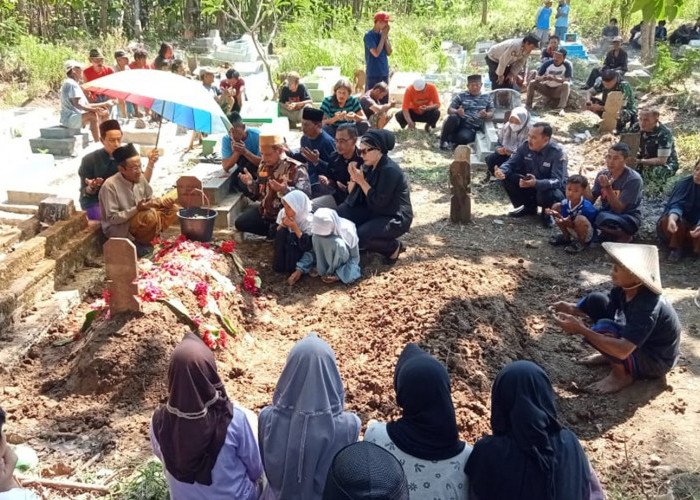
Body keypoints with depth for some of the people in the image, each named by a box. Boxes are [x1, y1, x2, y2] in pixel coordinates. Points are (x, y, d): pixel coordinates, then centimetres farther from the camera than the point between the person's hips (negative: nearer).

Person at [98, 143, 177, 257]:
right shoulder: (110, 186, -22)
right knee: (150, 215, -34)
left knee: (173, 209, -3)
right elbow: (112, 218, -22)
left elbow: (150, 200, 10)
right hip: (118, 228, -8)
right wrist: (136, 209, -31)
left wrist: (161, 201, -13)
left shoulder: (140, 178, -2)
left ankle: (140, 239, -8)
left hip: (141, 220, 8)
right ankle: (140, 243, -7)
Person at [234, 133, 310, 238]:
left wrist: (285, 190, -47)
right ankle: (272, 231, 10)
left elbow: (305, 194, -30)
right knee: (240, 223, -1)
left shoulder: (296, 168, -17)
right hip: (264, 210, 7)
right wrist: (250, 183, -5)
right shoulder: (264, 164, 7)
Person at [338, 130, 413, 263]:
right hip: (375, 213, 9)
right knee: (340, 213, -7)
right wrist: (353, 179, -16)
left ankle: (394, 247, -1)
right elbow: (352, 197, 4)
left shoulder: (390, 170, -23)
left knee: (359, 237, -27)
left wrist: (361, 181, -23)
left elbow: (379, 202, -26)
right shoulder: (369, 166, 3)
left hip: (395, 219, -9)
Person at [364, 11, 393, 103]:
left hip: (384, 73, 6)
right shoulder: (369, 35, -11)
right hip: (373, 74, -6)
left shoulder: (383, 34, 8)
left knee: (384, 102, 11)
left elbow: (389, 52, 4)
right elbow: (376, 53, -19)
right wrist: (383, 36, -12)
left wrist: (385, 36, -4)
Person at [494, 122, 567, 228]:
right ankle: (529, 207, 7)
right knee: (507, 177, -16)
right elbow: (511, 163, -9)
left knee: (547, 194, -40)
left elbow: (558, 181, -34)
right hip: (531, 186, 5)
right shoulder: (525, 146, -13)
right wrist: (501, 171, -36)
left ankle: (548, 213, 0)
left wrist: (536, 183, -54)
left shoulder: (557, 152, -27)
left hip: (552, 189, -5)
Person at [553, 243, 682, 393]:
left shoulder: (647, 308, -36)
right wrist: (572, 309, -19)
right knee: (595, 300, -7)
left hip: (656, 360, -8)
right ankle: (611, 354, 9)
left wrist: (581, 329, -43)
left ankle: (621, 374, -6)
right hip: (634, 341, 8)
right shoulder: (625, 287, -13)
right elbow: (599, 305, 2)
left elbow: (623, 350, -43)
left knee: (602, 329, -32)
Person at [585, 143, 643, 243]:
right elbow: (591, 200, -2)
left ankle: (625, 236, -4)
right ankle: (608, 233, 4)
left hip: (628, 218, -6)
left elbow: (618, 209, -23)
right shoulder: (603, 174, -2)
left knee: (603, 218, -36)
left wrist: (608, 188, -35)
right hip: (606, 214, 6)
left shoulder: (633, 179, -19)